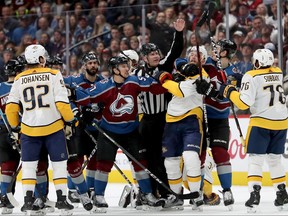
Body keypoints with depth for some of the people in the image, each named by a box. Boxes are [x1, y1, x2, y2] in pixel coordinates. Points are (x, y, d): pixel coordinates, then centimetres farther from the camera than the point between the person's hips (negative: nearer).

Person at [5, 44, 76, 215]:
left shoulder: (20, 79, 3)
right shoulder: (53, 75, -6)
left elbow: (11, 107, 2)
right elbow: (62, 103, -11)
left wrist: (15, 126, 16)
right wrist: (72, 120, 3)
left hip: (29, 129, 2)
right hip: (53, 127, -2)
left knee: (29, 164, 11)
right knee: (59, 163, 8)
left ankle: (28, 200, 5)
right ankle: (61, 199, 5)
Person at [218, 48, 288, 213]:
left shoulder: (251, 77, -9)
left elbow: (245, 102, -16)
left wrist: (229, 92, 0)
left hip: (261, 122, -5)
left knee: (255, 159, -1)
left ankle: (255, 195, -14)